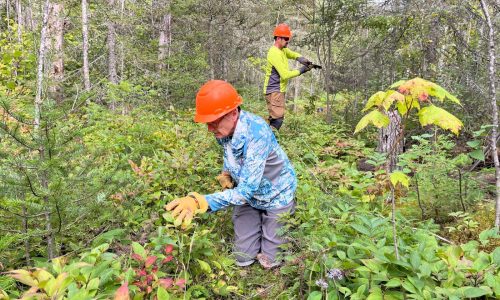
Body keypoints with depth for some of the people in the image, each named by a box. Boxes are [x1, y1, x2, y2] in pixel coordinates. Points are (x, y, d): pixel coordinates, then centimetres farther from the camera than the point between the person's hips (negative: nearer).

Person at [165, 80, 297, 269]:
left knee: (269, 261, 7)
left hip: (275, 195, -5)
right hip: (247, 191, 5)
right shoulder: (224, 129, -16)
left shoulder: (257, 133, -37)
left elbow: (246, 189, -42)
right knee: (244, 258, 10)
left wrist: (200, 201, -52)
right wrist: (225, 173, -9)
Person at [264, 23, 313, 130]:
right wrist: (301, 70, -13)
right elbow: (285, 75, -22)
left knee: (276, 117, 12)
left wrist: (301, 58, -8)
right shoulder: (275, 53, -19)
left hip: (279, 90, 10)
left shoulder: (283, 50, 12)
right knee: (278, 118, -17)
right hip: (274, 91, -10)